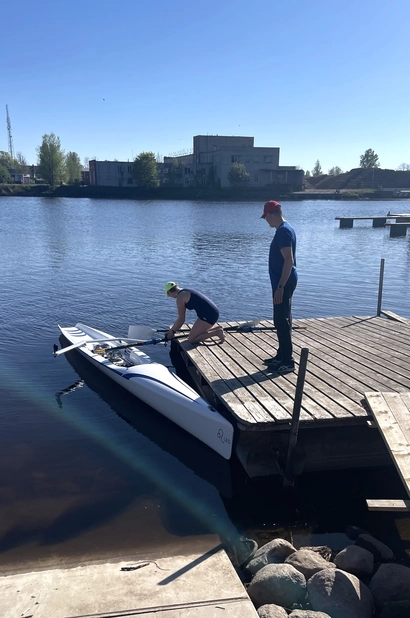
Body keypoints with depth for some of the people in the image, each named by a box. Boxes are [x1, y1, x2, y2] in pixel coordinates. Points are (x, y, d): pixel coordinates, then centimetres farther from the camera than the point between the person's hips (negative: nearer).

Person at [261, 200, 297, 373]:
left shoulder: (283, 231, -18)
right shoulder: (284, 229, 14)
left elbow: (289, 260, -24)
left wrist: (280, 286, -25)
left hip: (284, 283, -11)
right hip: (283, 282, 11)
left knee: (282, 321, -6)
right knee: (281, 320, 15)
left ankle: (288, 361, 1)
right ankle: (282, 356, 25)